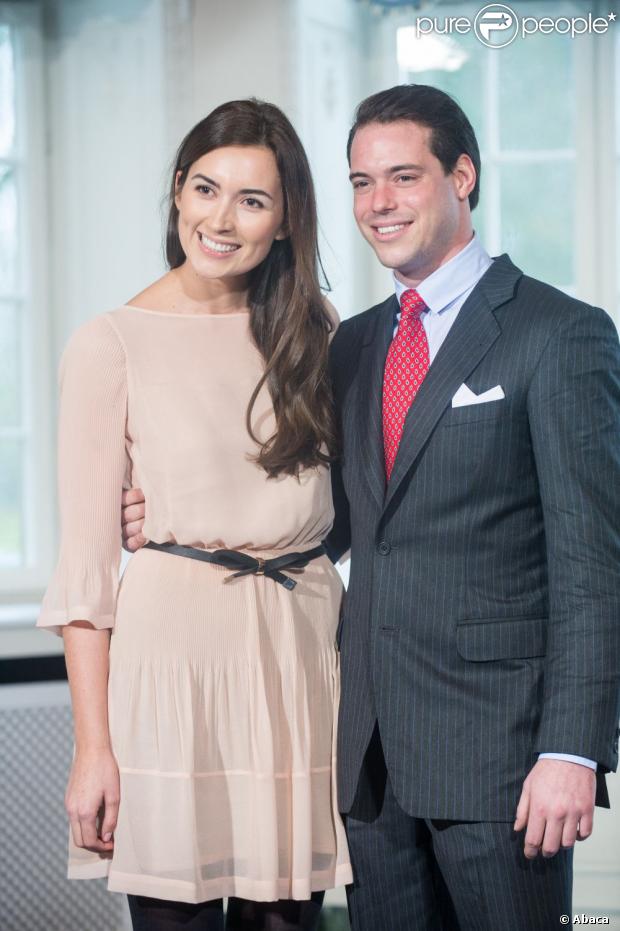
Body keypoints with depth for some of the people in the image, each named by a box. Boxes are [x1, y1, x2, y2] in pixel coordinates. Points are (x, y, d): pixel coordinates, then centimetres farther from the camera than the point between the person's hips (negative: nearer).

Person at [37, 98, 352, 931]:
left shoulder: (314, 332, 10)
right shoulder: (112, 345, -2)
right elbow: (84, 556, -3)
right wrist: (94, 746, -8)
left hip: (298, 652, 4)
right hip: (171, 651, -3)